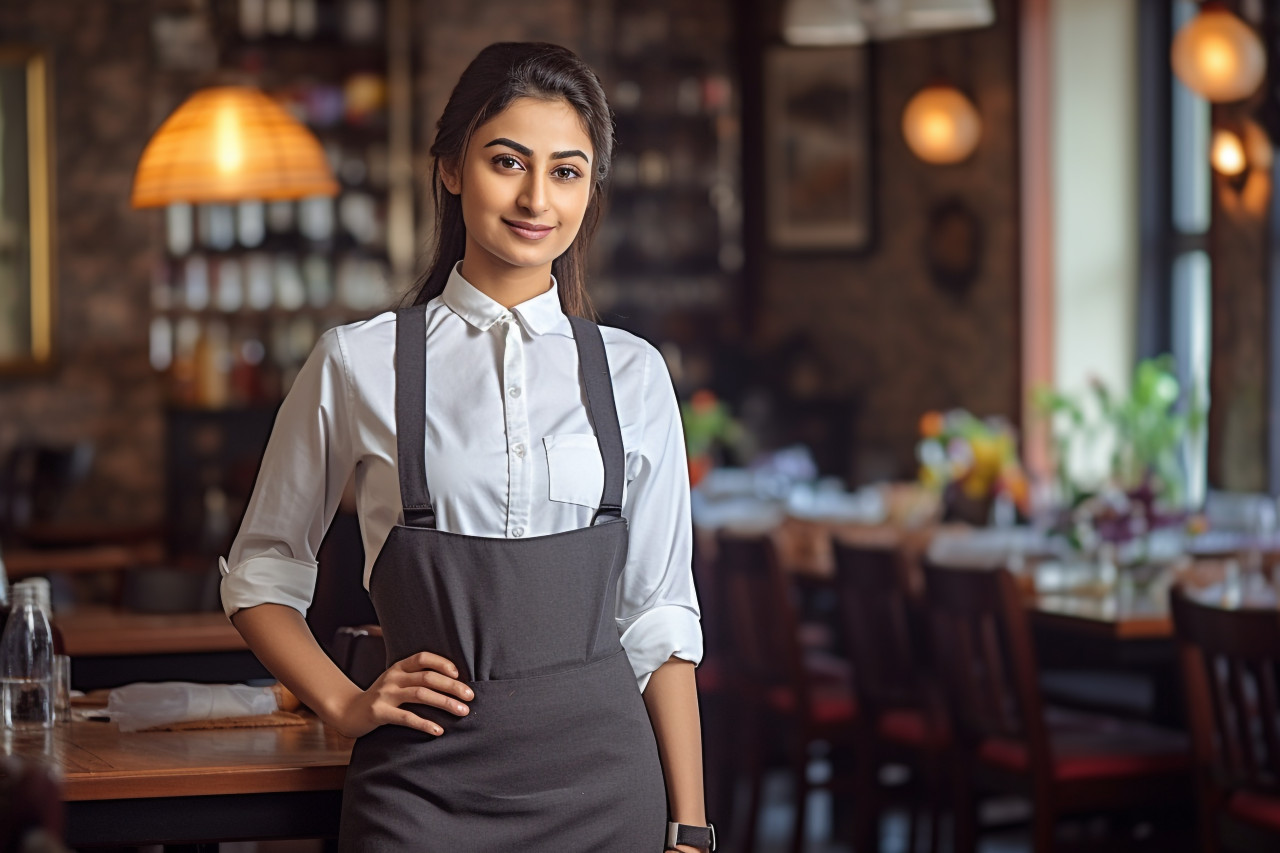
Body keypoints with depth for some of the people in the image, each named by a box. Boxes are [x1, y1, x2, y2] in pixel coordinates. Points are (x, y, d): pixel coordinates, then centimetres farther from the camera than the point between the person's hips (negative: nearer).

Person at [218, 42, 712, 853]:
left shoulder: (632, 374, 5)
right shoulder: (360, 364, 0)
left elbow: (659, 623, 6)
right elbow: (260, 577, 11)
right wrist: (345, 702, -3)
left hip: (598, 782, 1)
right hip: (424, 779, -1)